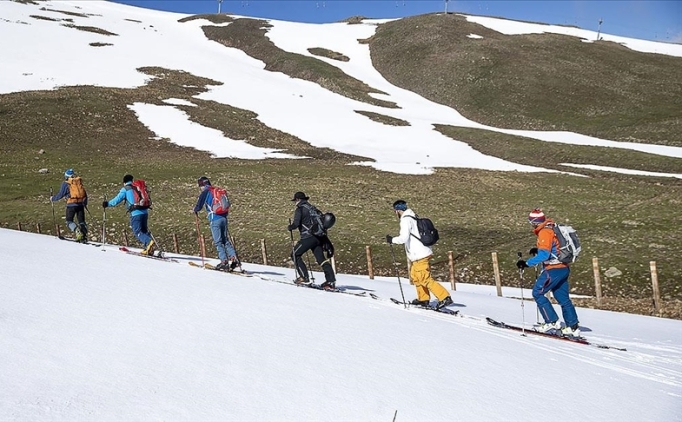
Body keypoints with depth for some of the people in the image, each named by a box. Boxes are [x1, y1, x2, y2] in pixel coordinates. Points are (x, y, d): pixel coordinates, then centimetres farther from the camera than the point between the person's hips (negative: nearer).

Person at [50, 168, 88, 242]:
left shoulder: (65, 183, -2)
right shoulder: (79, 182, 12)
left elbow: (60, 195, 0)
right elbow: (85, 194, 18)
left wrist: (53, 198, 19)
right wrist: (85, 203, 33)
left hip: (71, 204, -4)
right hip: (80, 204, 4)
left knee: (69, 221, 5)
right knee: (81, 221, 11)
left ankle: (78, 233, -17)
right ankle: (84, 235, -4)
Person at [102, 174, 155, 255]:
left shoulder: (125, 189, 4)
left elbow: (117, 199, 1)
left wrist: (107, 203, 15)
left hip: (136, 213, -6)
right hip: (145, 212, 6)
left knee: (138, 232, -3)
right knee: (144, 230, 15)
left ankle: (149, 242, -27)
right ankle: (148, 248, 4)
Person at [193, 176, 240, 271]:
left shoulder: (205, 192, -3)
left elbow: (199, 205, -3)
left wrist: (195, 210, 19)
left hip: (215, 219, -6)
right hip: (224, 218, 6)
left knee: (218, 242, -1)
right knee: (225, 240, 11)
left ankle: (224, 261, -7)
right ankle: (234, 258, 0)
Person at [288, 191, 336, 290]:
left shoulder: (300, 209, -3)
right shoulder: (312, 207, 20)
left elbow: (296, 223, -15)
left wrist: (290, 227, 6)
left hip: (309, 236, -7)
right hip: (319, 237, 7)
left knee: (295, 254, 7)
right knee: (321, 259, 6)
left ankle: (304, 277, 1)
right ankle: (331, 281, -5)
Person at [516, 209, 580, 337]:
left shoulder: (544, 232, -16)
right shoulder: (552, 228, 12)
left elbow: (544, 255, -24)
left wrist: (527, 263, -21)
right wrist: (538, 250, 24)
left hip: (553, 269, -9)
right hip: (564, 268, 9)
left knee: (537, 293, 1)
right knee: (563, 298, 14)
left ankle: (552, 322, 0)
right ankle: (573, 327, 15)